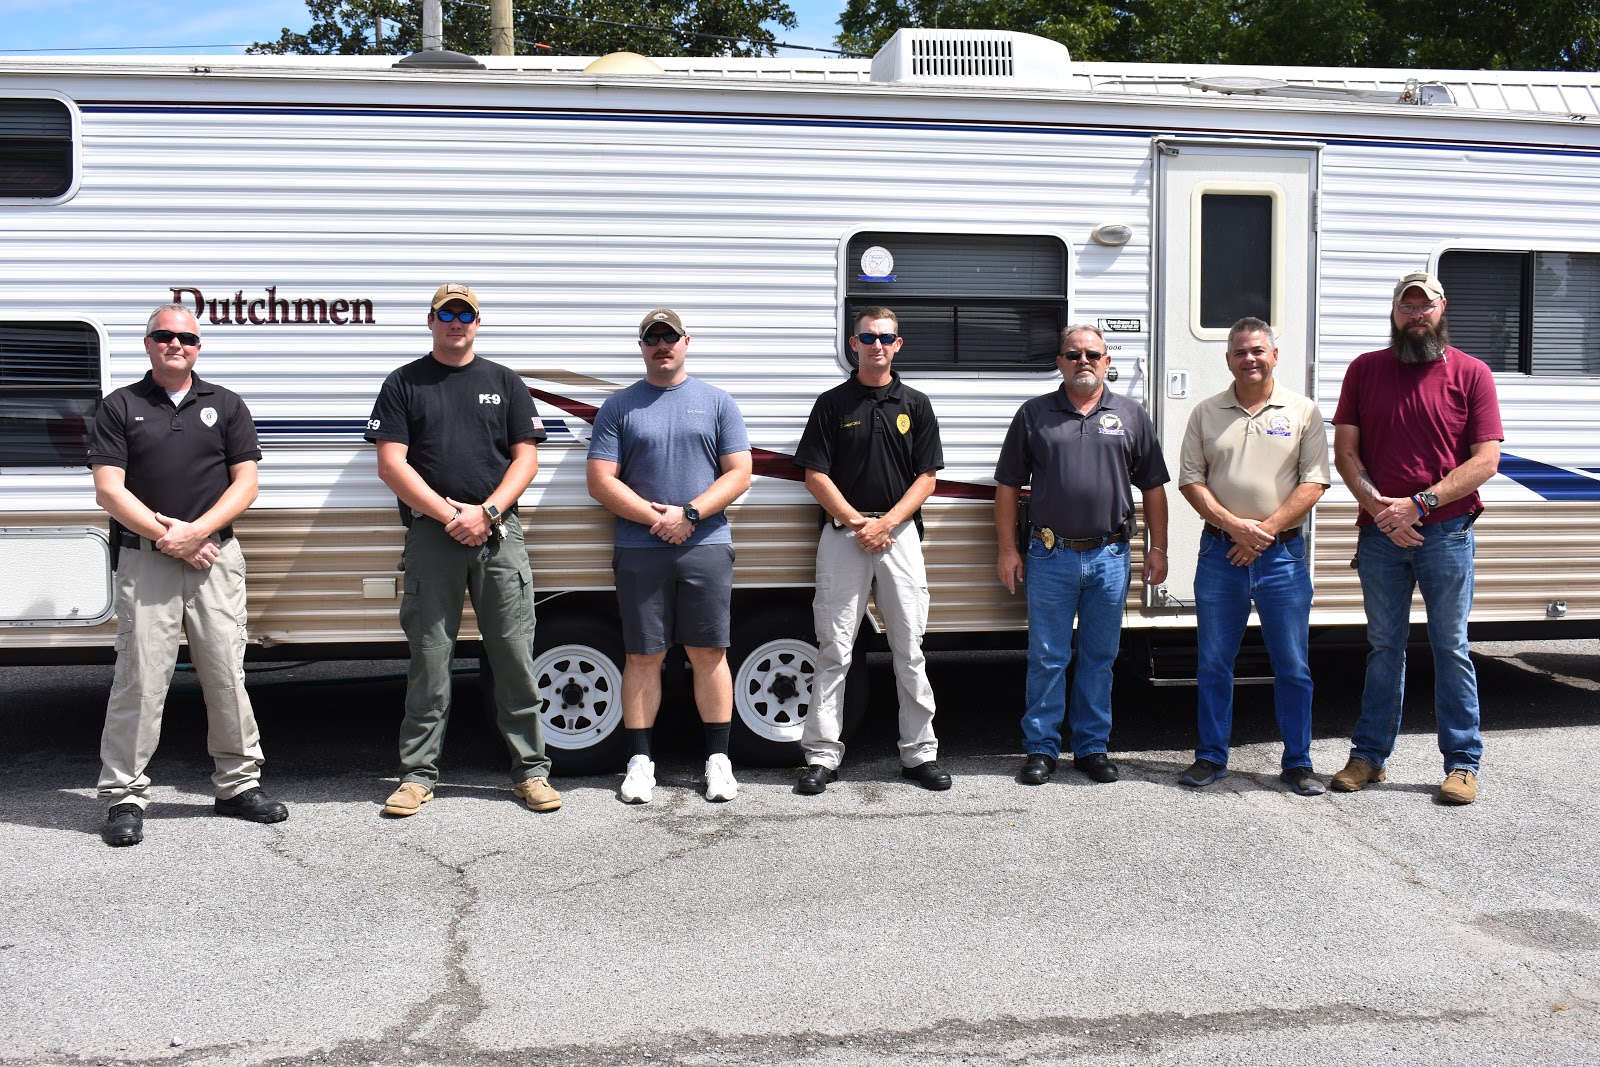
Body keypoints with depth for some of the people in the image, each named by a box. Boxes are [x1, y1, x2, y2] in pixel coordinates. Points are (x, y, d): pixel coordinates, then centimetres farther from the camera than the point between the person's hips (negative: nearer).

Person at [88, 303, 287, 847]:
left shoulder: (226, 405, 12)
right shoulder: (120, 407, 7)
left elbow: (245, 484, 5)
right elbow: (109, 491, 0)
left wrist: (195, 531, -9)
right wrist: (165, 534, -11)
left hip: (215, 553, 2)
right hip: (144, 557, -1)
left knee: (226, 674, 4)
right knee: (140, 678, -5)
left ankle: (238, 783, 15)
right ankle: (125, 796, 4)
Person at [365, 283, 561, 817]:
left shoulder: (505, 382, 14)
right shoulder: (403, 384, 9)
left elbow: (525, 458, 8)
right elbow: (391, 464, 0)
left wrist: (486, 512, -8)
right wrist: (448, 514, -9)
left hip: (498, 532, 1)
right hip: (430, 533, -1)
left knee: (515, 654, 0)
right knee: (429, 657, 1)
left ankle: (531, 768, 8)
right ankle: (418, 773, 11)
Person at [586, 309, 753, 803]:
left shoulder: (717, 402, 10)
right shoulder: (619, 407, 9)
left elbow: (738, 474, 3)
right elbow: (601, 481, 2)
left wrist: (690, 514, -11)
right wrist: (654, 517, -10)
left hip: (706, 546, 0)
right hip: (639, 551, 0)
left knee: (709, 654, 2)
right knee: (643, 657, 4)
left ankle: (718, 758, 11)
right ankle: (640, 760, 12)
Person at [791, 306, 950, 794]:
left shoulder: (915, 405, 8)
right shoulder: (832, 404, 5)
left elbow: (926, 478, 4)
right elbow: (815, 475, 1)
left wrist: (886, 523, -9)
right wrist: (856, 522, -9)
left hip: (899, 531, 1)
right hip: (843, 532, -1)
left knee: (910, 649, 4)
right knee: (833, 649, 0)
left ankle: (920, 753, 12)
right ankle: (822, 755, 5)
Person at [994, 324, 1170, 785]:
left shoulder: (1131, 416, 9)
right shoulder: (1034, 414, 5)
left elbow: (1153, 488, 11)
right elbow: (1008, 487, 5)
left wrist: (1157, 548, 6)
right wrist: (1008, 549, 0)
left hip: (1110, 557, 2)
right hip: (1051, 556, -1)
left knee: (1099, 658, 9)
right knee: (1047, 659, 2)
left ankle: (1092, 747, 20)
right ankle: (1041, 748, 12)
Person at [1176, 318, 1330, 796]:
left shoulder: (1303, 412, 3)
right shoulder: (1206, 413, 8)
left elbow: (1313, 483, -3)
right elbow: (1191, 480, 3)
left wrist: (1266, 529, -12)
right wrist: (1234, 525, -10)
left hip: (1283, 554, -1)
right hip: (1219, 552, 2)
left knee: (1293, 667, 3)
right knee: (1214, 664, 7)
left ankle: (1297, 763, 14)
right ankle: (1211, 758, 18)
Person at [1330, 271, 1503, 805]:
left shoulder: (1471, 374, 0)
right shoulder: (1364, 370, 7)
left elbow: (1485, 461, -6)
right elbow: (1345, 452, 3)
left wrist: (1419, 504, -14)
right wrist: (1379, 506, -12)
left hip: (1445, 534, -2)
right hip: (1379, 535, 2)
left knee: (1451, 648, 4)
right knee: (1384, 647, 11)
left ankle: (1462, 764, 13)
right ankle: (1369, 755, 19)